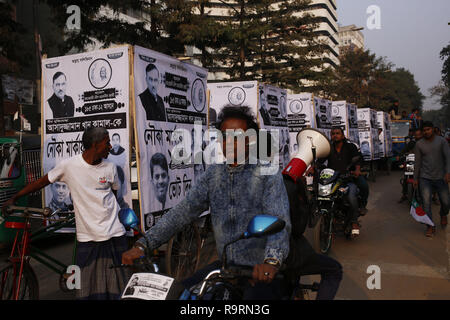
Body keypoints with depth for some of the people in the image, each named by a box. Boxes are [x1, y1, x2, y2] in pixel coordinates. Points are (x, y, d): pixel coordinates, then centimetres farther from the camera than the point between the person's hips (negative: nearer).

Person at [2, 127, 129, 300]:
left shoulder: (110, 168, 0)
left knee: (117, 286, 5)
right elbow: (42, 182, 6)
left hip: (113, 234, 1)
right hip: (86, 236, -1)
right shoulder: (69, 165, -6)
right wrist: (13, 198, 9)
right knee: (87, 289, 5)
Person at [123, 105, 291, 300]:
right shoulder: (214, 173, 7)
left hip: (261, 271, -4)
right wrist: (143, 245, -7)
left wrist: (271, 260, -42)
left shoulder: (268, 174, -8)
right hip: (225, 265, 5)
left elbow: (279, 221, -21)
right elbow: (184, 211, 2)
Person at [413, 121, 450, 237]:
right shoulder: (419, 144, 2)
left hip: (440, 177, 0)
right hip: (425, 178, 0)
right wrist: (415, 178, 5)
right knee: (426, 202, -7)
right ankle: (430, 226, 4)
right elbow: (417, 162, 5)